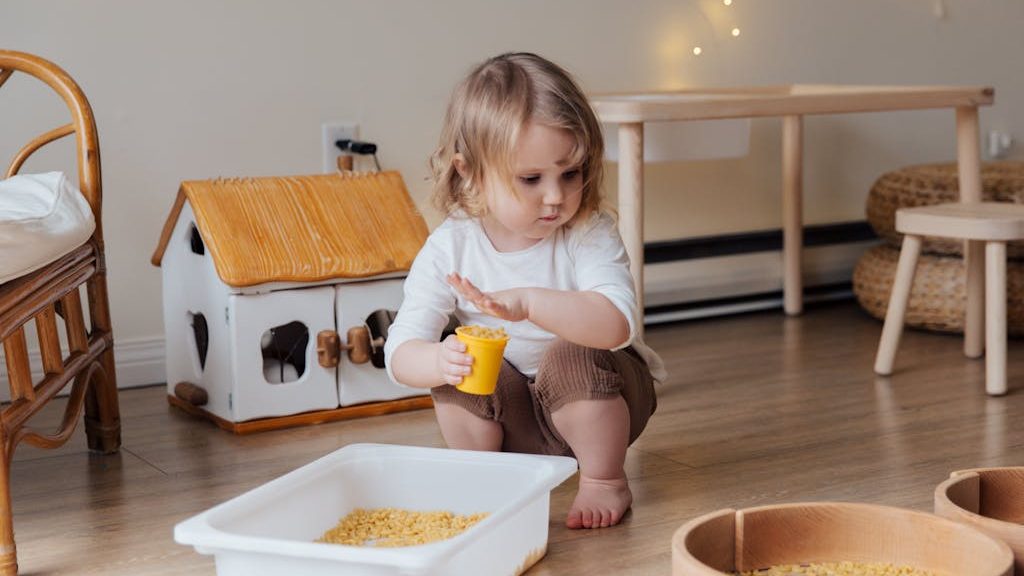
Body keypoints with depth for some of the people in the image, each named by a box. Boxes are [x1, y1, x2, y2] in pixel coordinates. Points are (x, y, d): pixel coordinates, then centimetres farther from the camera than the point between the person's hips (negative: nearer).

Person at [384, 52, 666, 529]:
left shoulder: (591, 235, -21)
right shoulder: (450, 248, -15)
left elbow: (618, 324, -39)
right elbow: (400, 352, -20)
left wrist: (529, 303, -53)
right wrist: (439, 362, -44)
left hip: (595, 399, -2)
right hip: (511, 417, 2)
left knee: (570, 356, -32)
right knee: (458, 369, -25)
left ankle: (603, 480, -8)